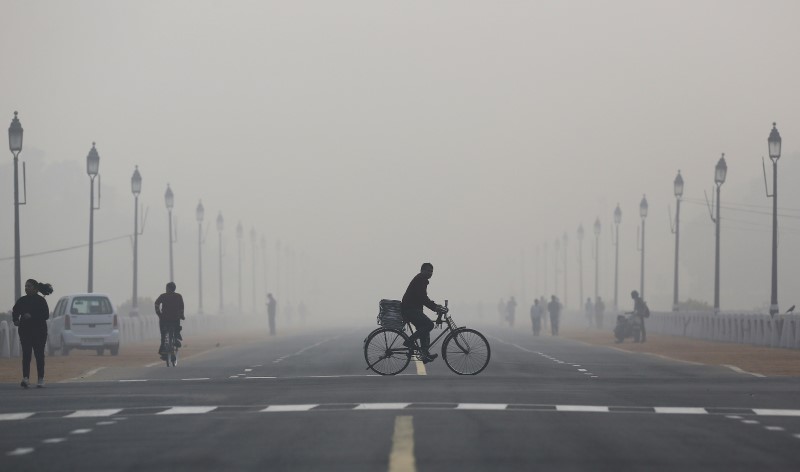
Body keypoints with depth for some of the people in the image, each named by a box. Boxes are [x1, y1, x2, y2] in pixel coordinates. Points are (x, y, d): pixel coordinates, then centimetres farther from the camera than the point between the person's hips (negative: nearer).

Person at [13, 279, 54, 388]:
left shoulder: (41, 301, -3)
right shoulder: (22, 300, 8)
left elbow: (46, 315, -10)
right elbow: (15, 312, 12)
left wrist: (32, 316, -21)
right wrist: (15, 320, -9)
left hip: (39, 331, -2)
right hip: (25, 331, 2)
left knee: (39, 355, 2)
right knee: (26, 355, -8)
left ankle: (41, 379, 9)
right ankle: (25, 378, -15)